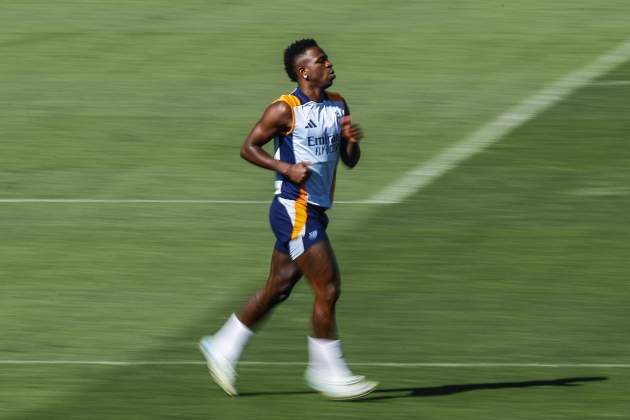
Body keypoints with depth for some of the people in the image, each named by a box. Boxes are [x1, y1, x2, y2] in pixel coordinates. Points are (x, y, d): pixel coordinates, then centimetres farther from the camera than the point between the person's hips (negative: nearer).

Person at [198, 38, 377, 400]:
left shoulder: (338, 105, 11)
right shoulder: (285, 110, -11)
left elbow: (350, 161, 15)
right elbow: (249, 148, -6)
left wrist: (351, 139, -7)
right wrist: (286, 168, -19)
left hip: (314, 212, 8)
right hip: (294, 210, -8)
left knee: (277, 289, 14)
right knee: (328, 289, -9)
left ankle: (222, 348, 27)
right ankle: (328, 372, 0)